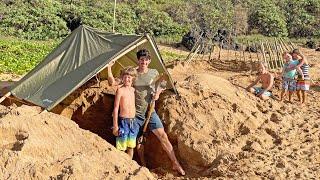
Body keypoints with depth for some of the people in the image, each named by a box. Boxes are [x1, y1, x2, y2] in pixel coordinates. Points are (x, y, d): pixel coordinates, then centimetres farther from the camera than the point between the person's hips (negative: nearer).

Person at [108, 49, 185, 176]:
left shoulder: (154, 73, -1)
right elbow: (113, 83, -6)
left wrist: (157, 93, -5)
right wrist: (109, 68, -19)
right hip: (136, 114, 0)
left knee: (162, 135, -7)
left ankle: (175, 164, -1)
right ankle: (143, 166, 26)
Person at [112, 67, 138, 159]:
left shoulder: (133, 89, 8)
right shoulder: (120, 90, -9)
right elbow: (116, 108, -10)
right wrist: (115, 125, -12)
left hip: (133, 121, 6)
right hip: (123, 121, -6)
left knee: (131, 147, 13)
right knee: (121, 148, -1)